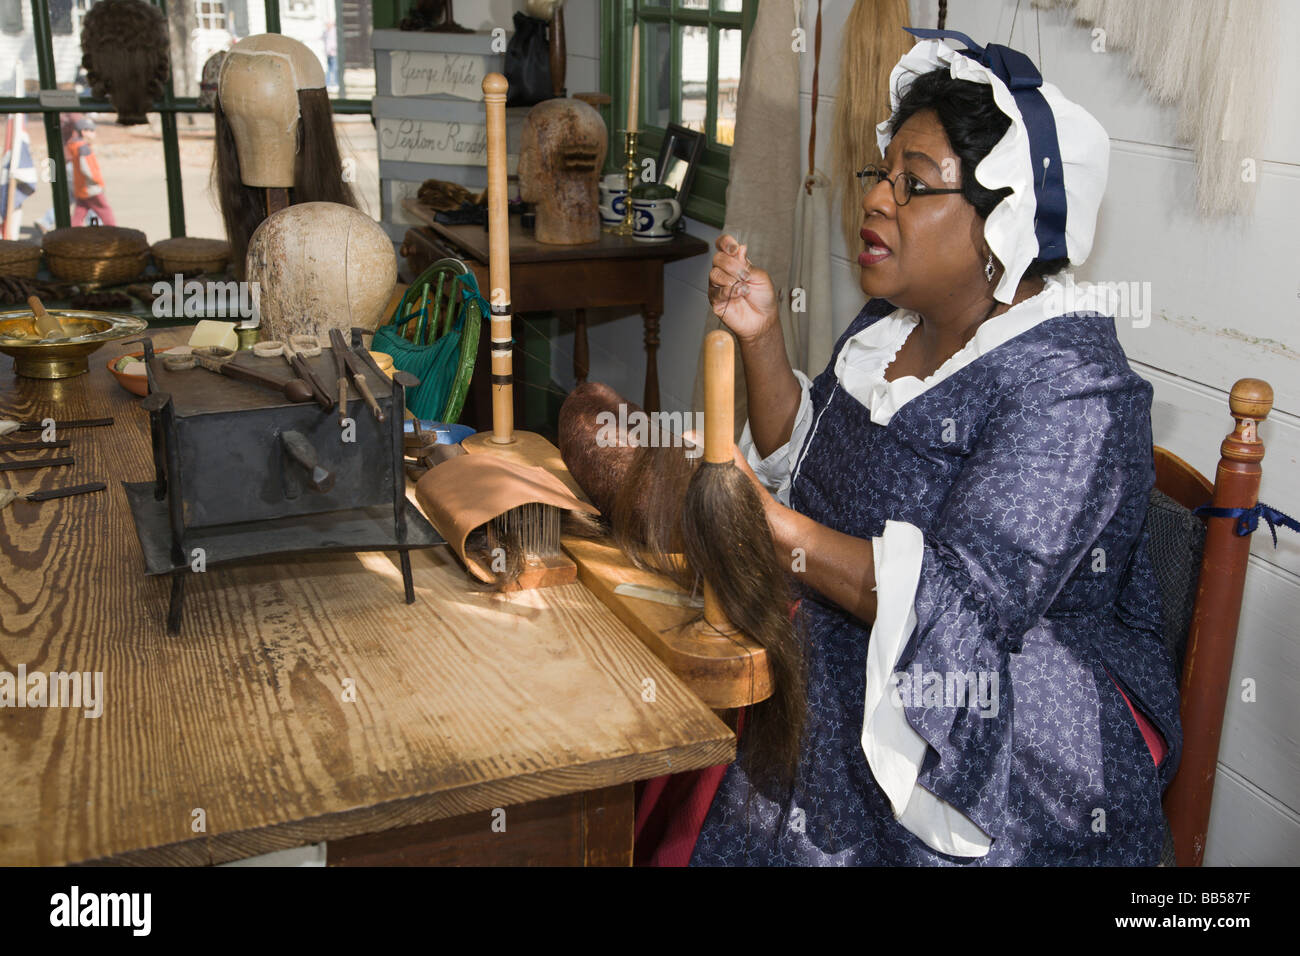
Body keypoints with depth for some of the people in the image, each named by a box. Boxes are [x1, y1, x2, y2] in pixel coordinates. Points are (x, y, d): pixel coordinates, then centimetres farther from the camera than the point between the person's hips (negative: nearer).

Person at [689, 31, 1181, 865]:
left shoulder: (1070, 387, -20)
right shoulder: (895, 322, 7)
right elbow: (799, 459, 12)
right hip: (839, 672, 8)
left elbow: (965, 607, -26)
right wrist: (762, 339, -2)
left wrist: (785, 534, -35)